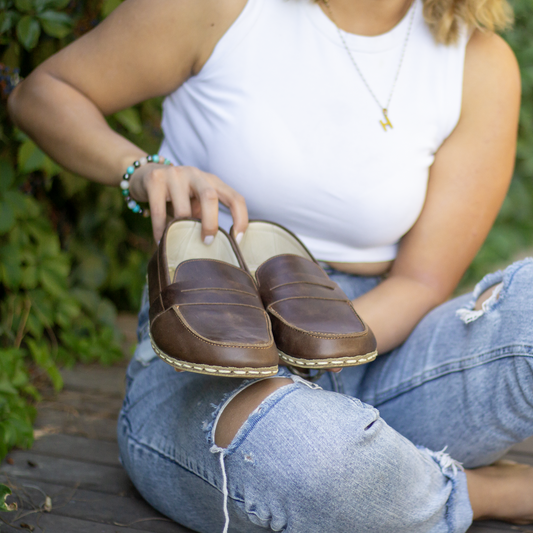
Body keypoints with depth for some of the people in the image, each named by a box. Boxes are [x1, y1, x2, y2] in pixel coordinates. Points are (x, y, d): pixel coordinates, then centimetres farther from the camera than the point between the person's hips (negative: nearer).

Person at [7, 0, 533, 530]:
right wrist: (143, 170, -16)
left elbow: (422, 281, -3)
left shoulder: (483, 65, 0)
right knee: (289, 439, -39)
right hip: (198, 373, -1)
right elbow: (39, 93, 4)